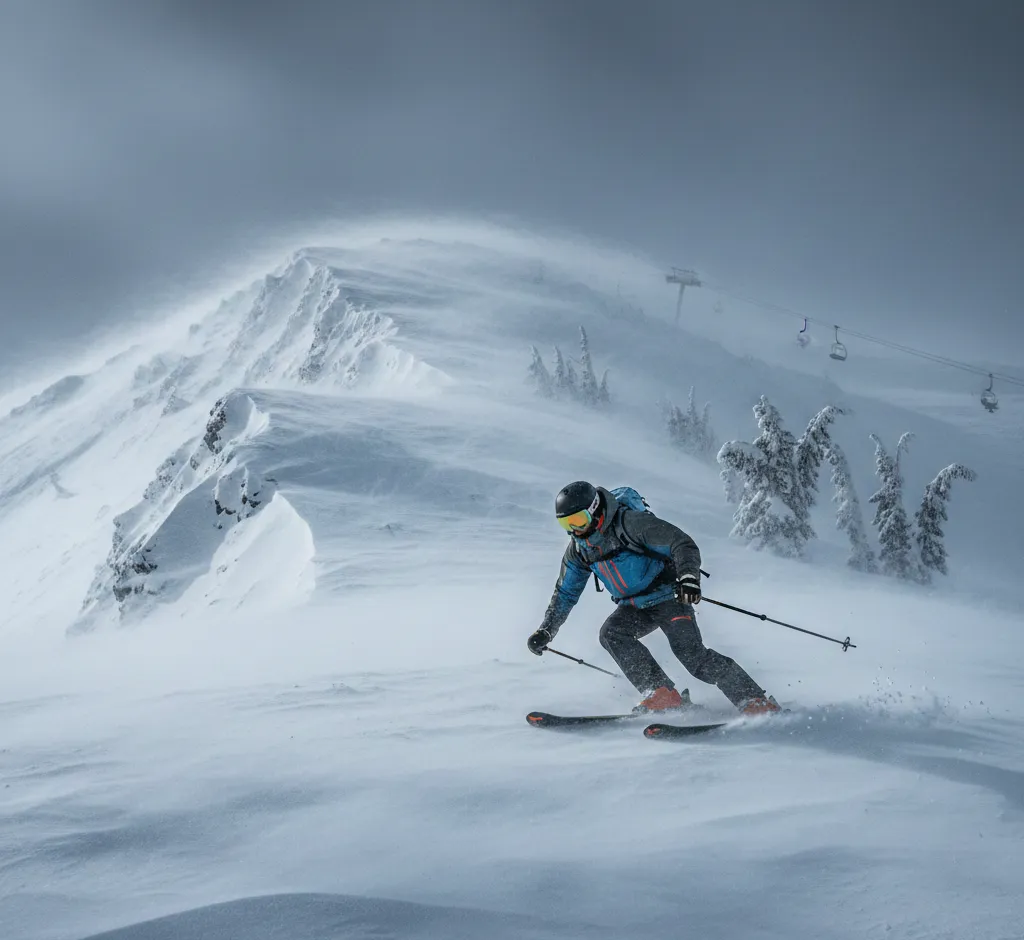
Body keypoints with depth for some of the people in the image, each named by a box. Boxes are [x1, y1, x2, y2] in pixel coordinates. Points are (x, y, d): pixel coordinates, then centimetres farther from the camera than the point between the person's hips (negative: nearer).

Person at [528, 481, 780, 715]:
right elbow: (565, 592, 14)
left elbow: (683, 544, -26)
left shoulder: (630, 522, -21)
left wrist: (689, 577, -43)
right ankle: (661, 695, -22)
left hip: (668, 596, -7)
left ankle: (757, 703, -17)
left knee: (691, 654, -21)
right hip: (634, 608, 7)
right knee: (611, 633, -22)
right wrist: (545, 631, 8)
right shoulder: (579, 547, 1)